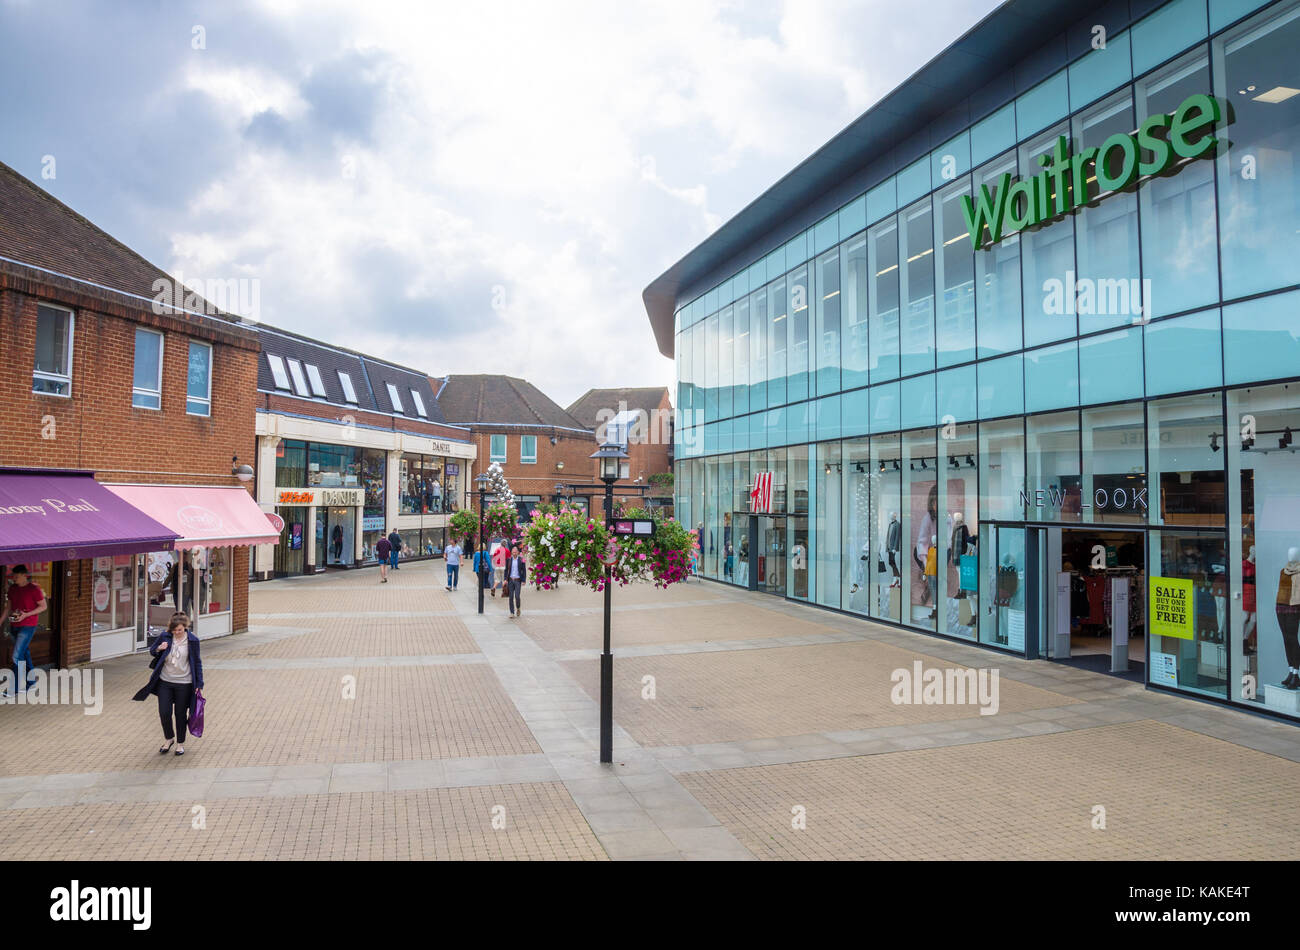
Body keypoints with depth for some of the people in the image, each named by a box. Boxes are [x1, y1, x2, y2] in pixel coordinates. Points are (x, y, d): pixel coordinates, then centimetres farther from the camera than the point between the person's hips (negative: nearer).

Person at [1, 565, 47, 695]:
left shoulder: (34, 589, -10)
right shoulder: (12, 588, 9)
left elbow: (43, 606, -8)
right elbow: (8, 607, 17)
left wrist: (26, 615, -17)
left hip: (27, 627, -7)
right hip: (14, 626, 7)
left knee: (17, 656, -11)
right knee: (25, 654, 14)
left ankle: (15, 687, -7)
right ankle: (30, 682, 24)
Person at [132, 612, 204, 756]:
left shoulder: (192, 640, -7)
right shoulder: (165, 637, -2)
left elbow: (197, 662, -1)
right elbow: (153, 651, 14)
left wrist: (199, 683, -4)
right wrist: (159, 649, -11)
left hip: (184, 683, -2)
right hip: (165, 682, 2)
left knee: (180, 714, 7)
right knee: (164, 712, 1)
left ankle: (180, 743, 24)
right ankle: (169, 739, 27)